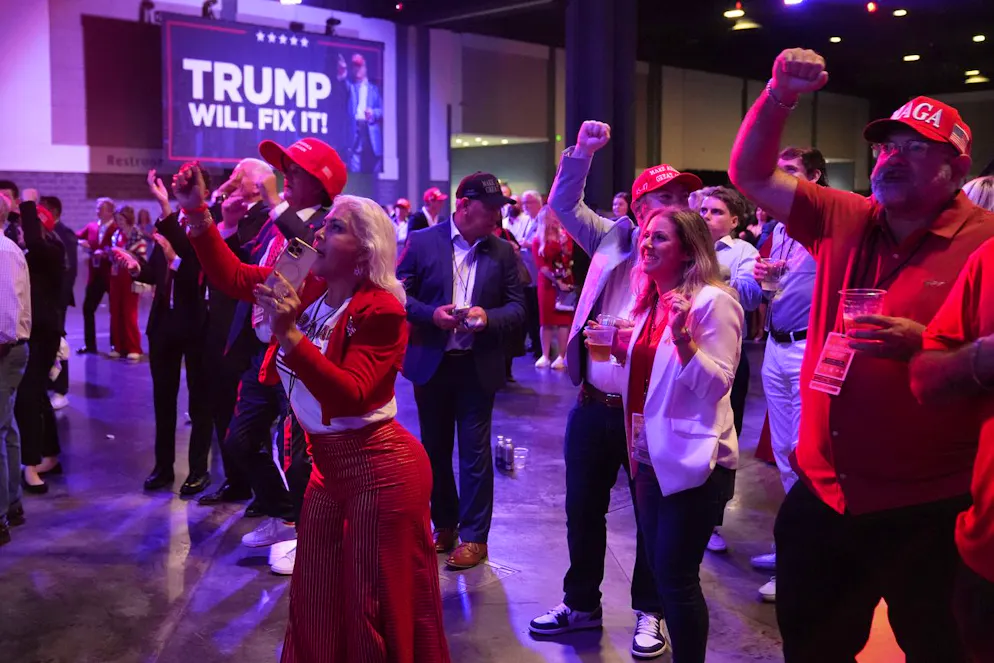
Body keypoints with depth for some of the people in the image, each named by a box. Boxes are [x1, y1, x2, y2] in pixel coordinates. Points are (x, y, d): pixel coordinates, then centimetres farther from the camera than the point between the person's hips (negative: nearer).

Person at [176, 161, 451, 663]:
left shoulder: (381, 311, -19)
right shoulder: (309, 288, 3)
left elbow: (350, 397, -29)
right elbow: (231, 275, 8)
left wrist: (288, 335, -35)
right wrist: (198, 214, -4)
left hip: (382, 469, -8)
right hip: (328, 465, 8)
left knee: (380, 608, 6)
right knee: (316, 601, 20)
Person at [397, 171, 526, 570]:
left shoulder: (503, 252, -1)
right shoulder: (422, 242, -4)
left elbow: (517, 307, 1)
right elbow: (399, 294, -3)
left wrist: (488, 317, -19)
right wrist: (431, 314, -20)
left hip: (478, 366, 0)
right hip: (431, 362, 1)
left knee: (475, 452, 2)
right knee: (435, 448, 13)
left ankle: (474, 536, 13)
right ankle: (444, 523, 31)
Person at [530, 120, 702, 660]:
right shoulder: (613, 239, 6)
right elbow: (564, 204, 13)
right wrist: (581, 152, 1)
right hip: (593, 405, 4)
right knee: (582, 507, 14)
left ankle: (649, 613, 28)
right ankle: (582, 603, 33)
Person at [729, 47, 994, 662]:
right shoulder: (845, 221, 5)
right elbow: (752, 175, 6)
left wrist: (923, 343, -26)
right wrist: (778, 98, -9)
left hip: (925, 507, -4)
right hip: (823, 488, 5)